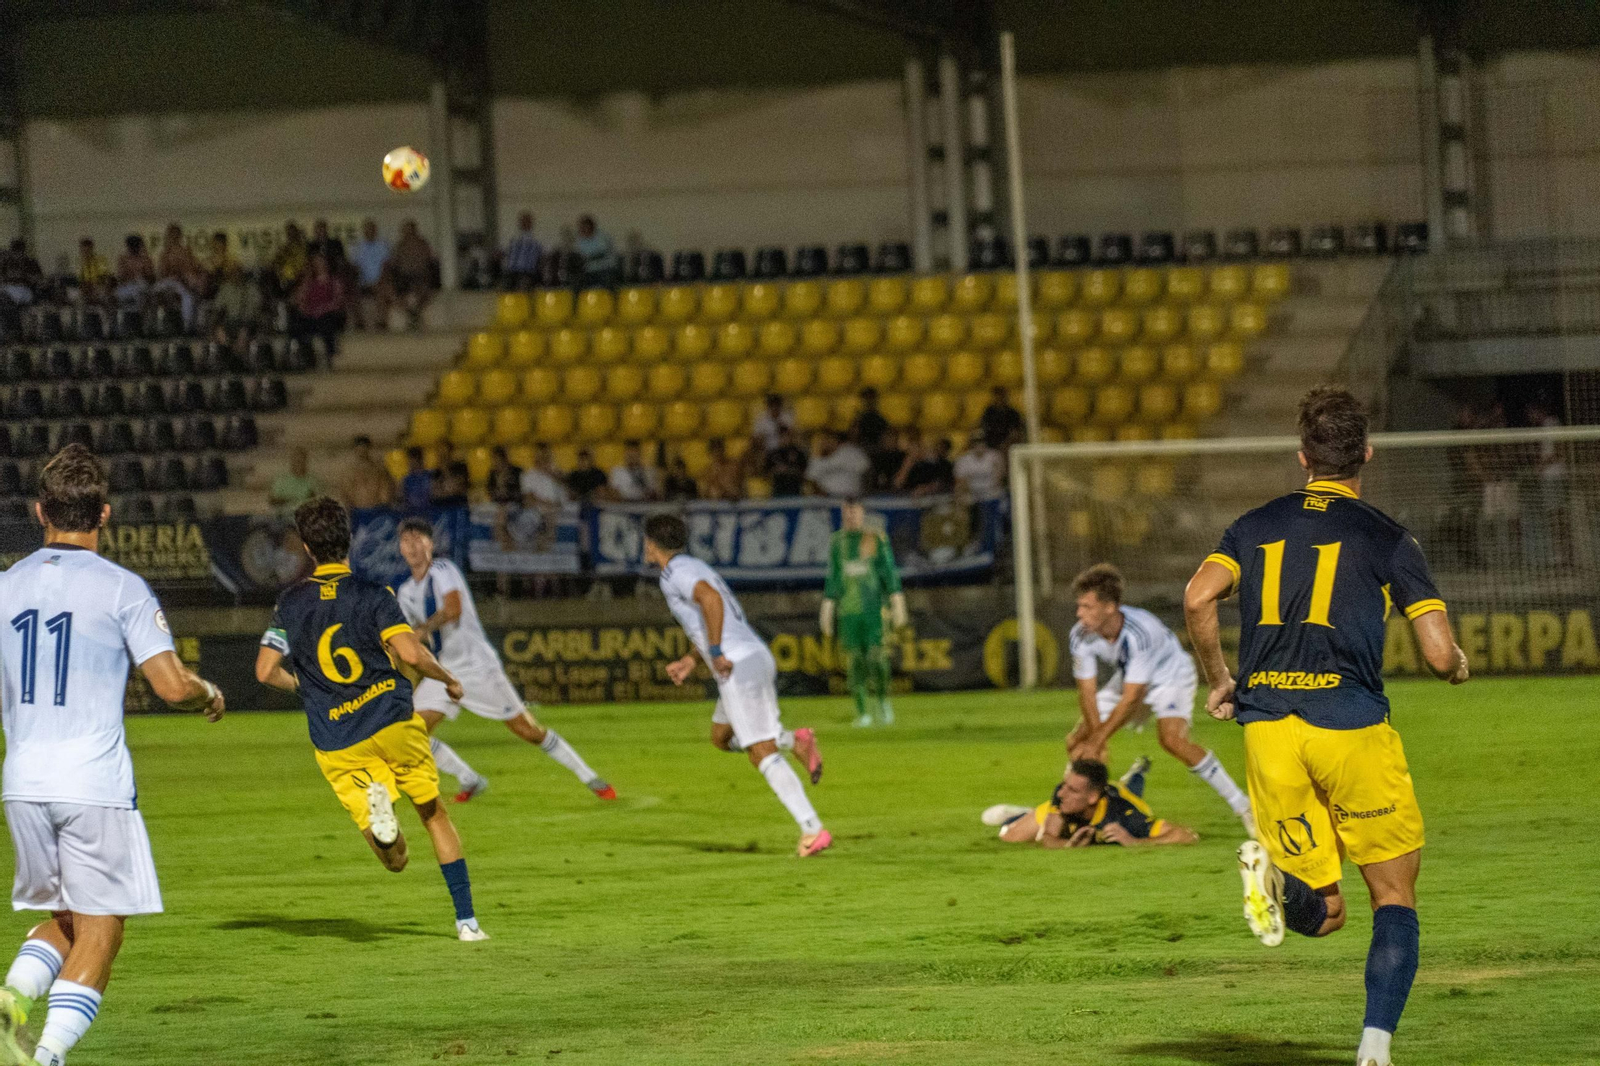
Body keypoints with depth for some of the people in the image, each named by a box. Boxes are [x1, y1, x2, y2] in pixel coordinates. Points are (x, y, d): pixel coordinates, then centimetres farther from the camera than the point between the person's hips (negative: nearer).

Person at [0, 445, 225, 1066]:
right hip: (96, 782, -5)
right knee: (99, 933, 2)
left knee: (63, 919, 19)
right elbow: (172, 685, -10)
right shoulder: (121, 588, -6)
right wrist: (210, 696, 11)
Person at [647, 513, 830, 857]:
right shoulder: (696, 569, 25)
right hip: (758, 658, 9)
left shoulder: (675, 572, -7)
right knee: (721, 738, 27)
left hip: (738, 670, -9)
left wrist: (716, 653, -21)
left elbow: (711, 598, -28)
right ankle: (796, 742, 7)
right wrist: (689, 660, 33)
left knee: (763, 756, -9)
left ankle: (812, 830, -17)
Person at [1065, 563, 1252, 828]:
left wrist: (1097, 741, -34)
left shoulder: (1140, 632, -38)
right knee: (1077, 741, -5)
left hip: (1170, 675, -6)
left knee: (1172, 738, -30)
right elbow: (1087, 693, -16)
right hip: (1122, 681, 6)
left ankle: (1243, 807, -21)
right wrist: (1095, 738, -30)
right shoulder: (1080, 637, -22)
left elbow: (1130, 699, -35)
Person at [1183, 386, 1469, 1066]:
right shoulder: (1387, 538, 3)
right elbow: (1440, 655, -3)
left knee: (1319, 916, 13)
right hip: (1352, 725, -3)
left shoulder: (1256, 527, 11)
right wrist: (1459, 667, 20)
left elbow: (1198, 598, -6)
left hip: (1268, 728, 3)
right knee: (1394, 896, 10)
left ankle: (1276, 873, -22)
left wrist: (1220, 682, 8)